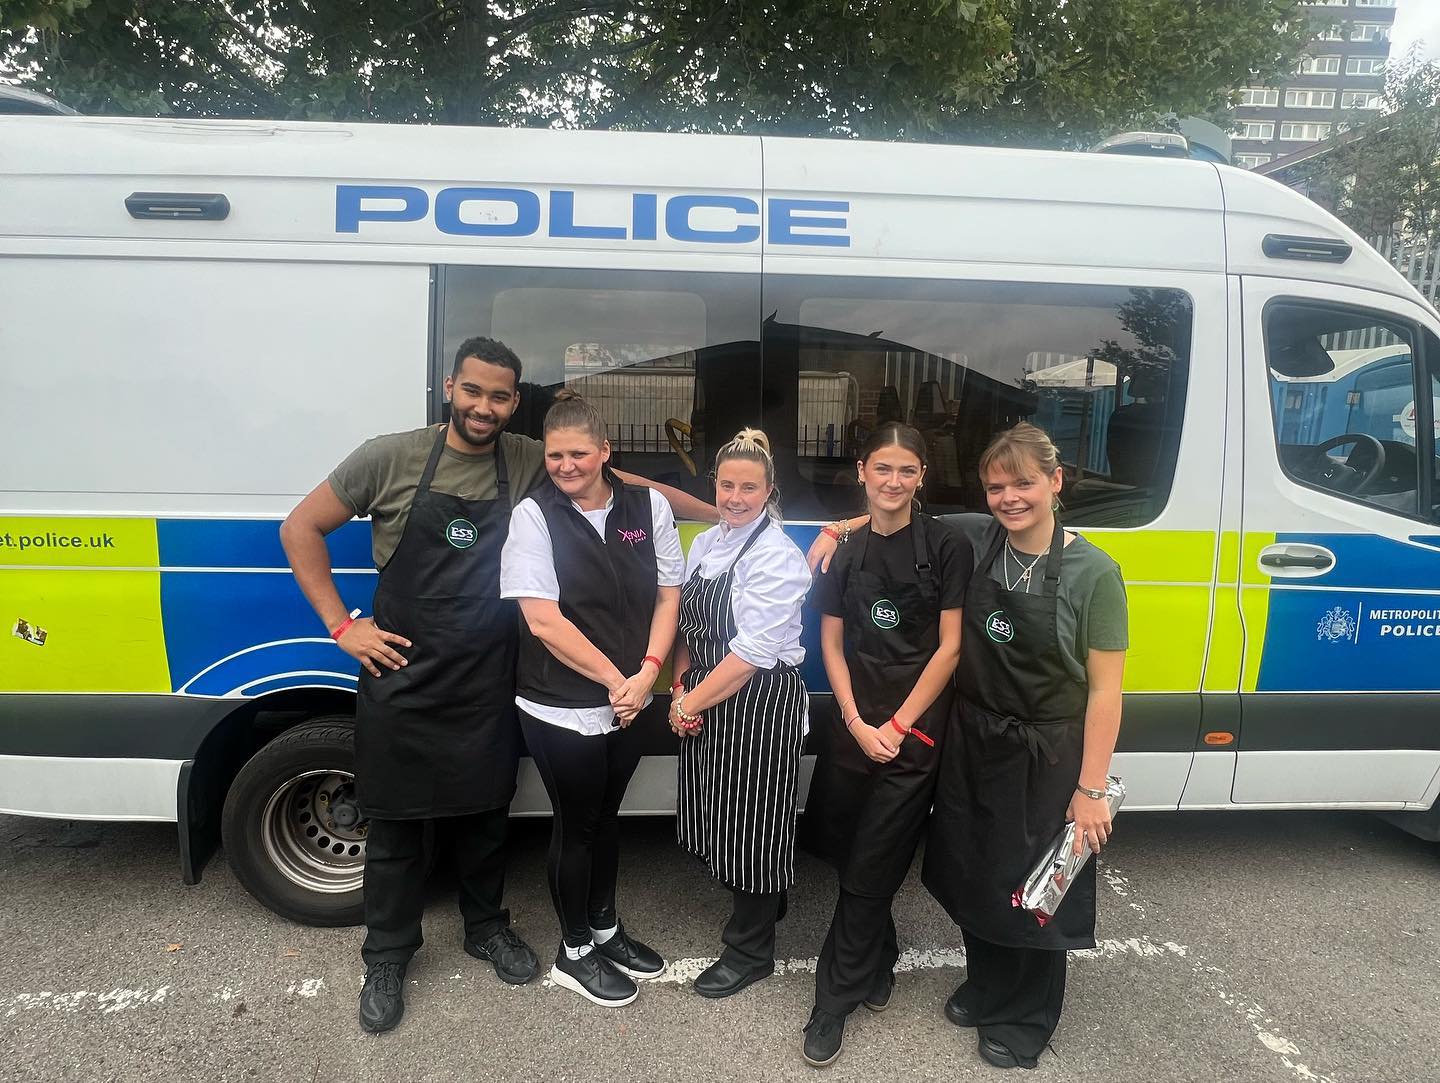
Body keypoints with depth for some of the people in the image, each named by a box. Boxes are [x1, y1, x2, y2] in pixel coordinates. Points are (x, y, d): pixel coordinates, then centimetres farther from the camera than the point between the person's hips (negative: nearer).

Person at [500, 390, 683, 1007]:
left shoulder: (648, 507, -1)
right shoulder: (535, 515, -12)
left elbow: (668, 595, 2)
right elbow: (543, 619, -17)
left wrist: (646, 673, -11)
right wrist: (615, 679, -16)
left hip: (628, 701, 4)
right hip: (560, 708, -4)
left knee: (607, 815, 20)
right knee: (577, 824, 10)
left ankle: (605, 928, 40)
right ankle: (575, 953, 30)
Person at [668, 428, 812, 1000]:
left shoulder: (777, 558, -17)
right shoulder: (706, 543, 6)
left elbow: (752, 654, -21)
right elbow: (689, 625, 12)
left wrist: (691, 703, -14)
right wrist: (680, 688, -2)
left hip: (760, 703, -7)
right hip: (707, 703, 7)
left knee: (751, 821, 6)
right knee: (720, 815, 18)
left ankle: (749, 950, 28)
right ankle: (763, 904, 46)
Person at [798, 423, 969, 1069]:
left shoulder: (946, 547, -7)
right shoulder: (843, 549, 4)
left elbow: (948, 648, -8)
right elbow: (832, 644, 5)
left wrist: (898, 725, -10)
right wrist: (857, 723, -6)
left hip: (914, 729, -3)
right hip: (853, 723, 4)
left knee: (870, 869, 3)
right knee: (846, 853, 13)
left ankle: (834, 1002, 18)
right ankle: (877, 968, 39)